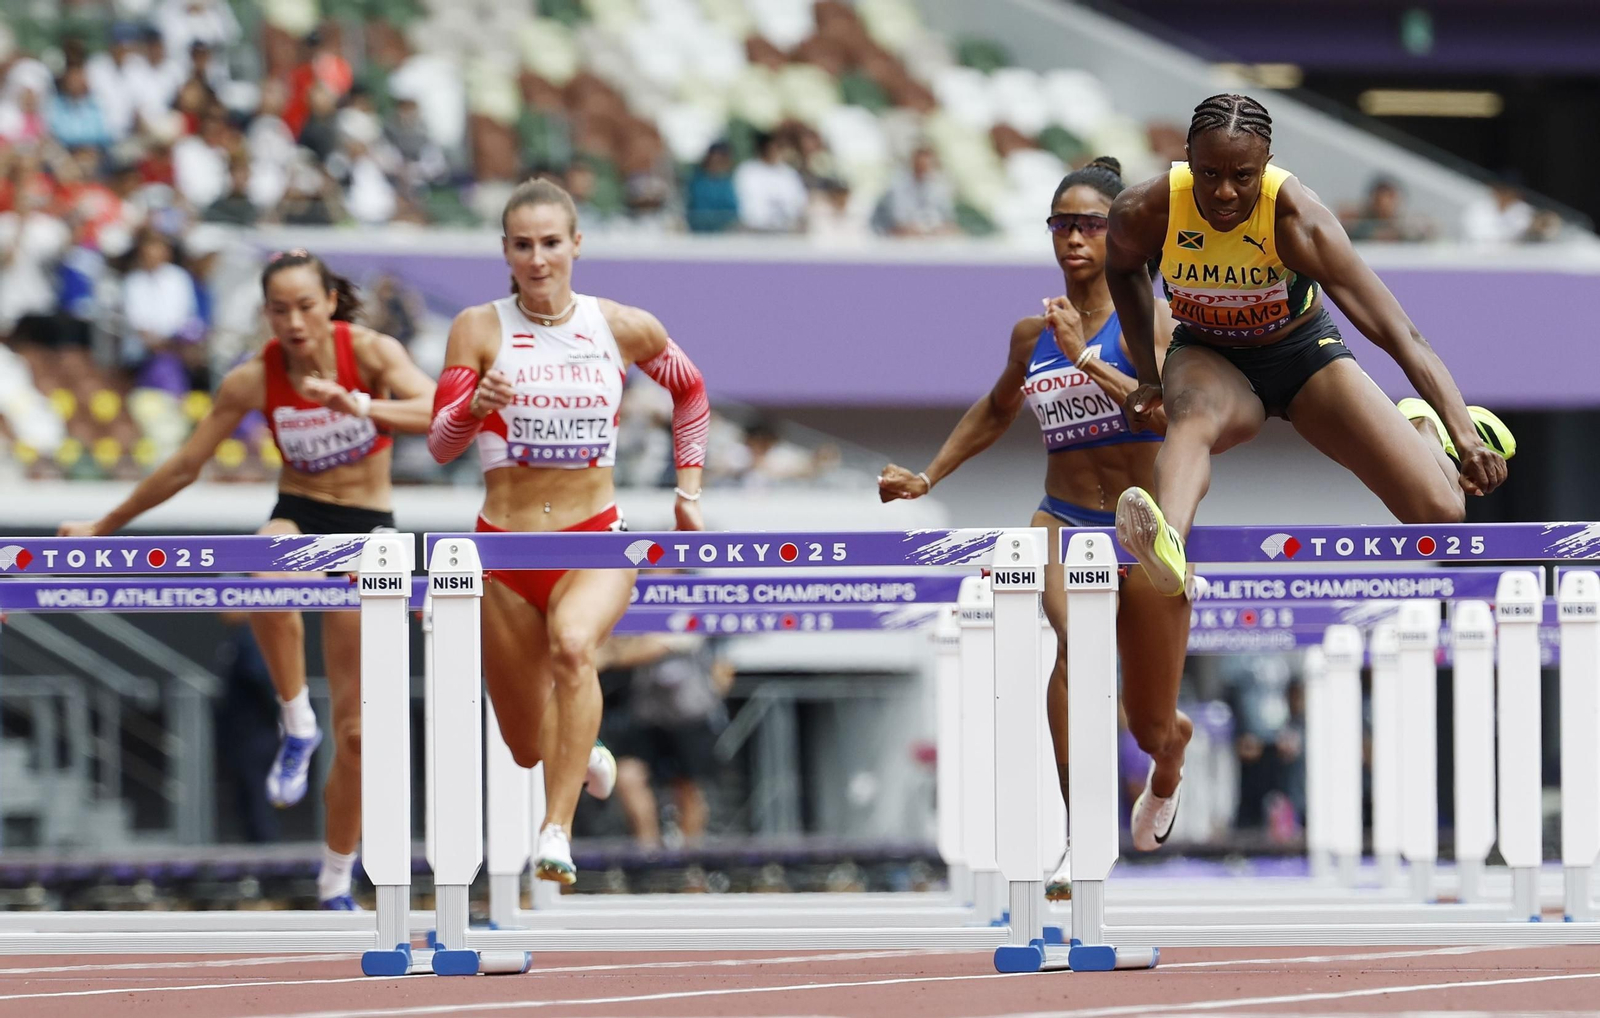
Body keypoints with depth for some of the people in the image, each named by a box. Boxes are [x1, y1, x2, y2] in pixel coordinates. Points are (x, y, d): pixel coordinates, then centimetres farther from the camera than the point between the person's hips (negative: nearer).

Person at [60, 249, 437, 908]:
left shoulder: (369, 352, -13)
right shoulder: (253, 380, -9)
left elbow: (438, 410, -29)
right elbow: (185, 466, 1)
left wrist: (358, 405, -44)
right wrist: (106, 527, 7)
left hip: (368, 531, -1)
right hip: (297, 516, 1)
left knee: (354, 730, 0)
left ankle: (336, 886, 14)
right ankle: (296, 727, -21)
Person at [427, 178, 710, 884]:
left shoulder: (624, 328, 0)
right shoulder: (480, 329, -3)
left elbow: (690, 390, 20)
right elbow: (439, 444, -9)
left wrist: (688, 490, 17)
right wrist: (475, 406, -30)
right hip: (504, 549, 1)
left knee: (573, 644, -36)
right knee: (528, 747, 11)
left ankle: (558, 833, -39)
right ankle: (584, 754, 50)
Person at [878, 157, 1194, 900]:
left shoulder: (1144, 322, -8)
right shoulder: (1032, 335, 5)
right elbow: (998, 410, 25)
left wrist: (1085, 357, -30)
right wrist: (929, 477, 20)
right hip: (1062, 522, 2)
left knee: (1151, 727, 10)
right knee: (1071, 641, -32)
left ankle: (1169, 760, 51)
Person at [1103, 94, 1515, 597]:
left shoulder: (1297, 220, -31)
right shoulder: (1145, 213, -23)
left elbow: (1400, 335, -36)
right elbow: (1122, 269, 6)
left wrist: (1465, 434, -47)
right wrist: (1147, 376, 0)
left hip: (1303, 353, -1)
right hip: (1207, 358, 1)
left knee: (1440, 513, -12)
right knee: (1194, 417, -41)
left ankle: (1423, 430, 25)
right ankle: (1167, 547, -72)